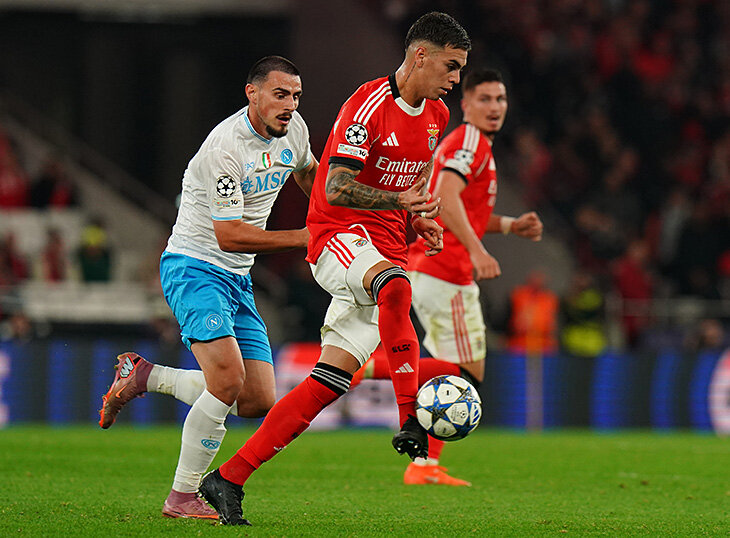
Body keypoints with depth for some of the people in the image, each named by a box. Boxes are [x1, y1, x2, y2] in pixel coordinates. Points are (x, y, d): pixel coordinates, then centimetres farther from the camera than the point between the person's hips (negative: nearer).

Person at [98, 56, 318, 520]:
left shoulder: (293, 130, 2)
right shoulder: (225, 147, -22)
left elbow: (309, 174, 27)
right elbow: (228, 235, -22)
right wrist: (303, 238, -20)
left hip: (238, 279, 8)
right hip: (194, 267, -8)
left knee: (259, 403, 0)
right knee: (228, 380, -27)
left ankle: (143, 376, 19)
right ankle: (182, 497, -12)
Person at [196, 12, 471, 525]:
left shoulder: (436, 116, 13)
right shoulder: (369, 104, -13)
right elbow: (336, 189, -20)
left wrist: (421, 219, 9)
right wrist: (399, 200, -31)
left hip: (386, 249, 7)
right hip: (340, 236, -7)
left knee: (329, 382, -2)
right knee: (395, 287, -41)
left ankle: (229, 478, 2)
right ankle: (411, 420, -42)